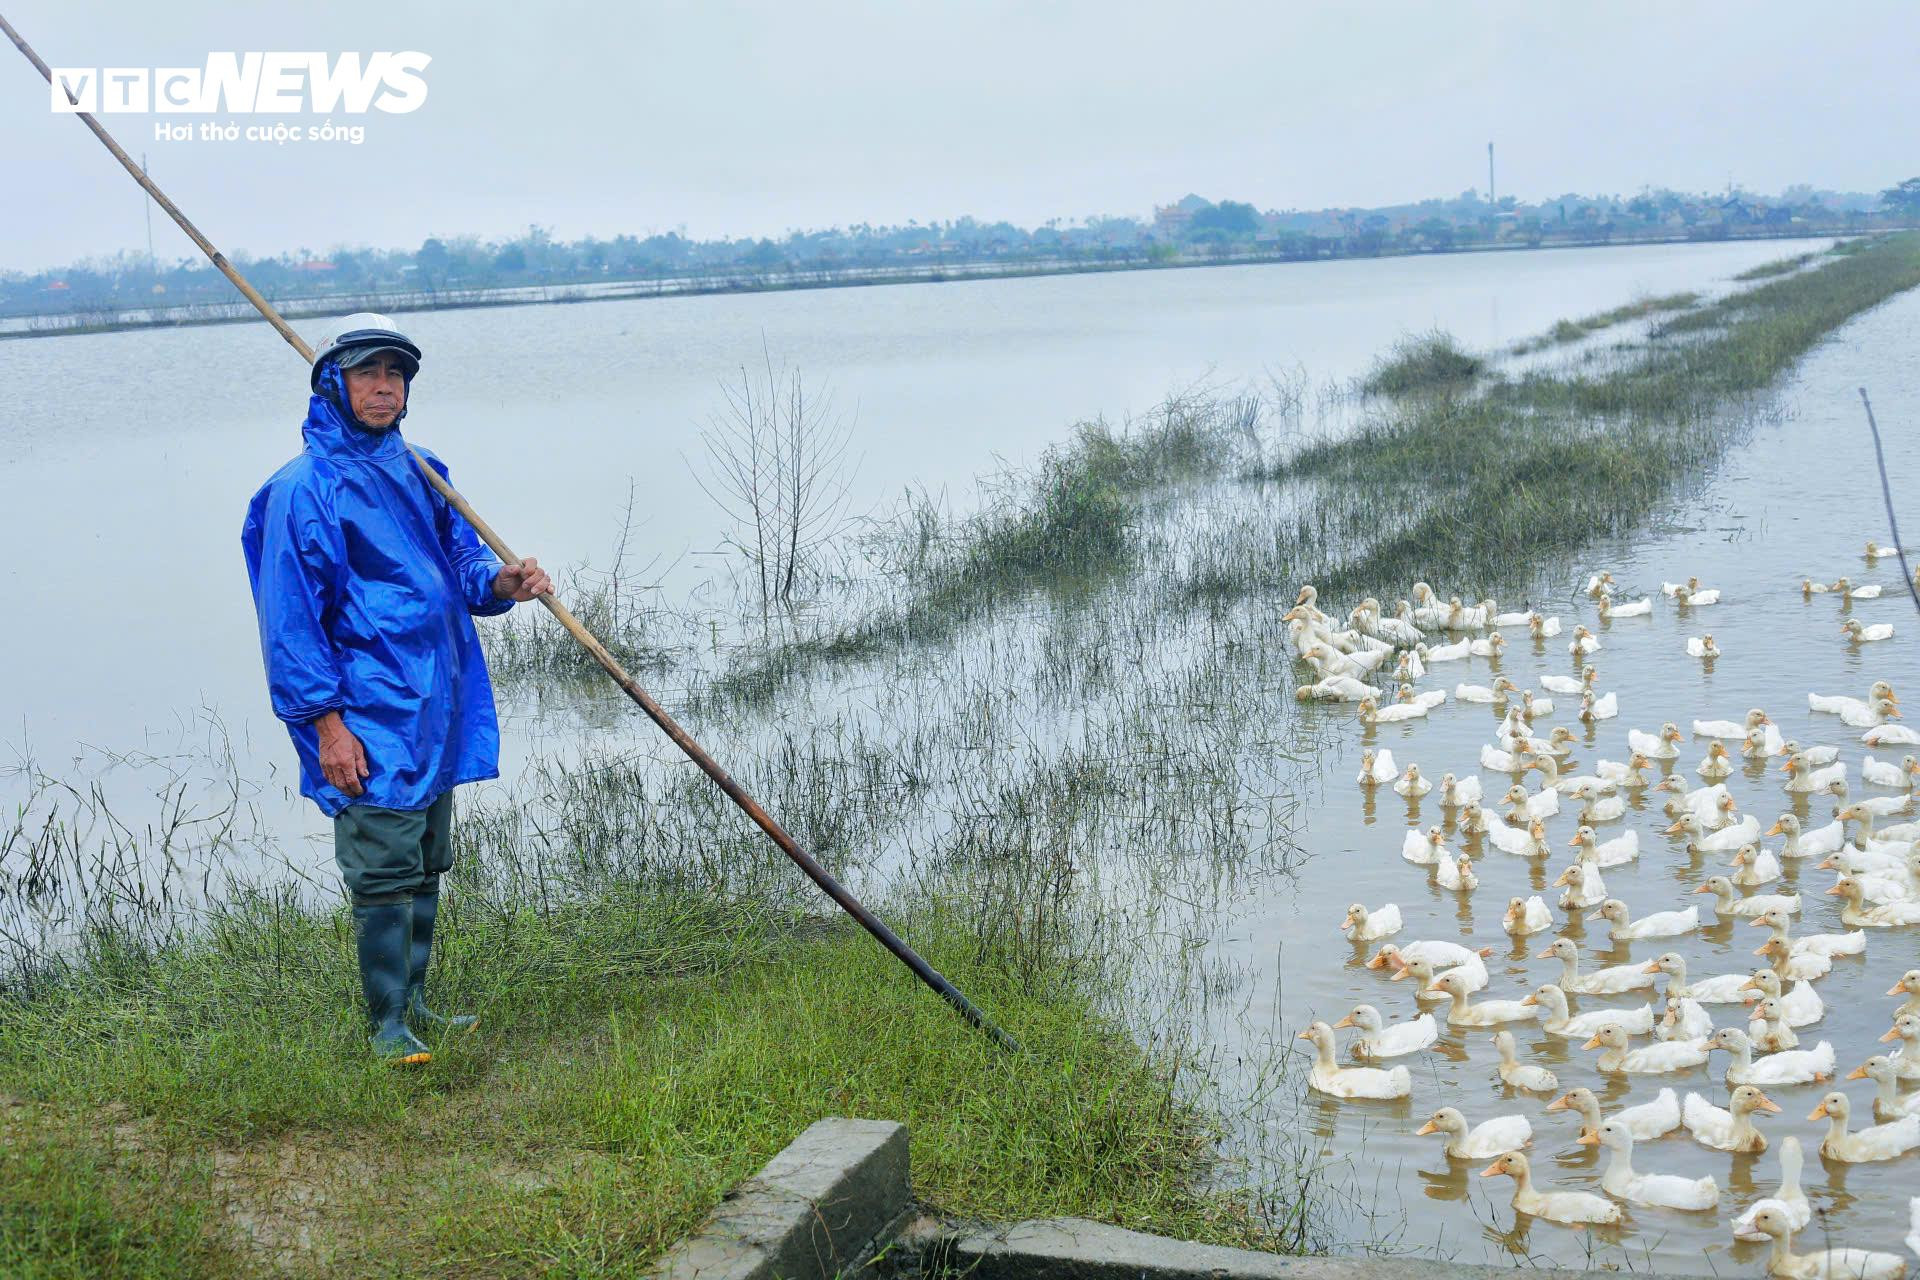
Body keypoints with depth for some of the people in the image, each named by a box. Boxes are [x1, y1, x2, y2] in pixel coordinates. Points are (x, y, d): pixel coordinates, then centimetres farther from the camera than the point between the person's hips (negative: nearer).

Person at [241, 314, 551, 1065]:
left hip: (435, 706, 8)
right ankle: (386, 1025, 6)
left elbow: (460, 557, 18)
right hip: (370, 716, -8)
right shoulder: (303, 488, -10)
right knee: (384, 868, -6)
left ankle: (412, 1004, 29)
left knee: (425, 864, 16)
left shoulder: (418, 472, 12)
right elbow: (291, 615, -11)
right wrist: (325, 720, -15)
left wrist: (499, 581, -6)